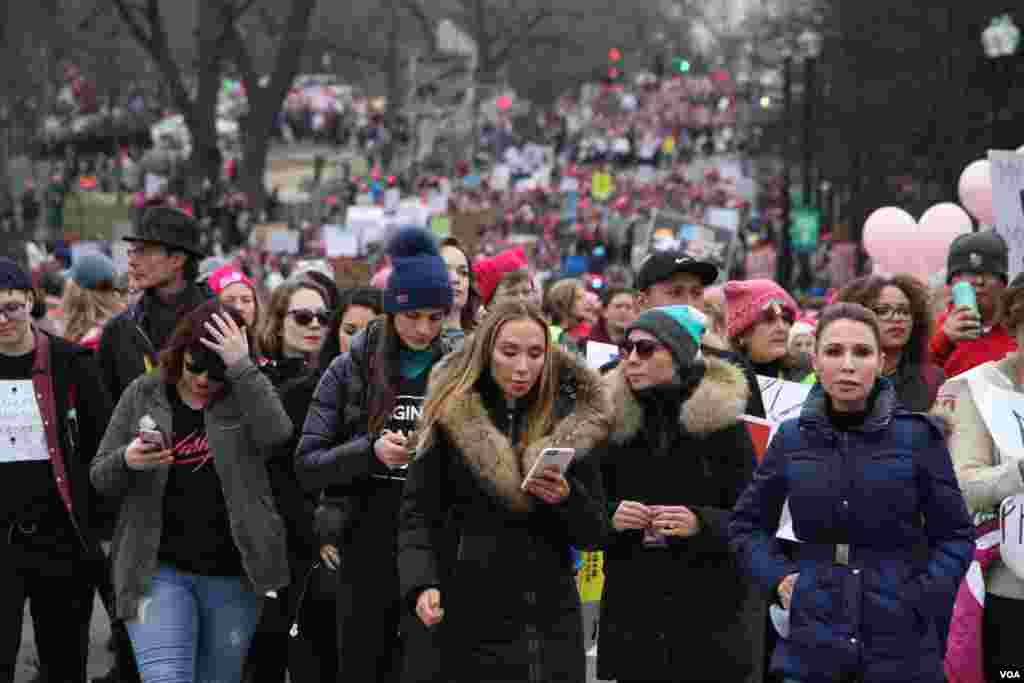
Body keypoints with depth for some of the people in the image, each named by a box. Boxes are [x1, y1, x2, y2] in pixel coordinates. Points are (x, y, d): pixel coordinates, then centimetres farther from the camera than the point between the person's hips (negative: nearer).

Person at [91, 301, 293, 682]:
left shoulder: (249, 394, 1)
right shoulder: (143, 395, 3)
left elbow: (276, 434, -21)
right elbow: (100, 479, 6)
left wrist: (241, 366, -22)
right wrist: (126, 461, -16)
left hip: (233, 575, 1)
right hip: (158, 568, 0)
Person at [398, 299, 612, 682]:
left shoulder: (571, 421, 5)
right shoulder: (451, 418, -1)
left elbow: (595, 534, 6)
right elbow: (418, 515, -2)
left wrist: (567, 497, -14)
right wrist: (422, 585, -18)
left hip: (552, 621, 2)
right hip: (472, 621, -2)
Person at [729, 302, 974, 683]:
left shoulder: (918, 436, -3)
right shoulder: (792, 439, 2)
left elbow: (955, 535, 4)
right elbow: (747, 524, 14)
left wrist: (923, 598, -8)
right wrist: (776, 578, 0)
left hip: (903, 642, -1)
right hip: (811, 642, 1)